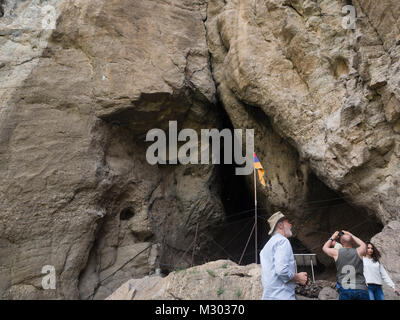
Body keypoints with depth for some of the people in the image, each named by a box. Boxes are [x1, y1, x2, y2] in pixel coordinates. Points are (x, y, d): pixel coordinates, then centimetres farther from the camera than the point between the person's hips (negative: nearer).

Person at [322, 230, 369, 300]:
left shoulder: (336, 253, 7)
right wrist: (350, 235, 42)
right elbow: (363, 245, 35)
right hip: (361, 290, 1)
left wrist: (332, 237, 44)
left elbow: (325, 248, 30)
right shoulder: (358, 252, 8)